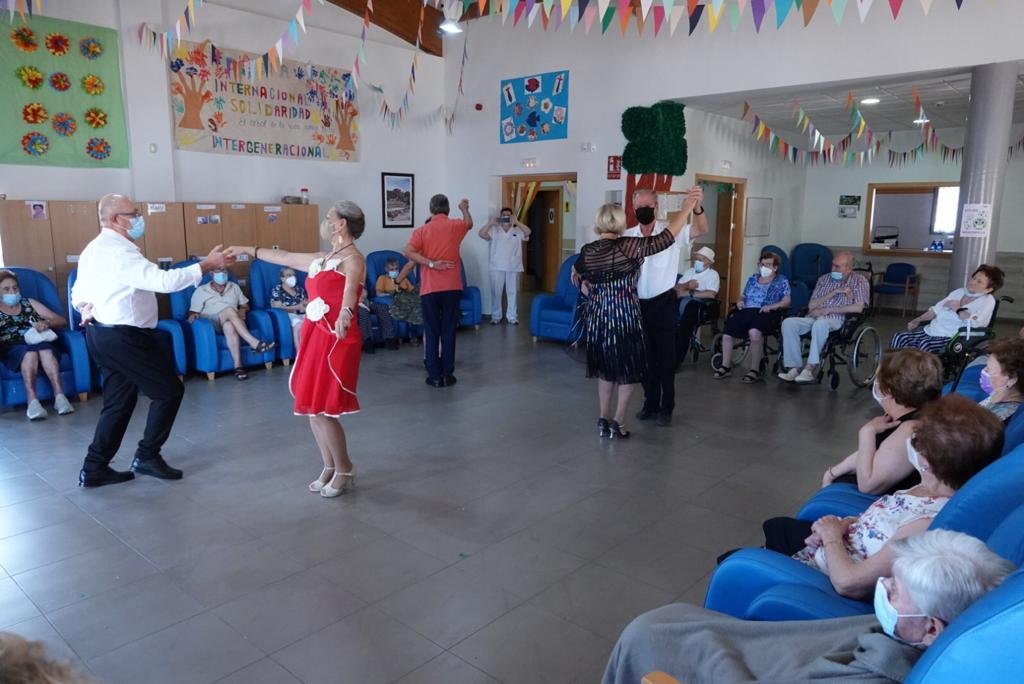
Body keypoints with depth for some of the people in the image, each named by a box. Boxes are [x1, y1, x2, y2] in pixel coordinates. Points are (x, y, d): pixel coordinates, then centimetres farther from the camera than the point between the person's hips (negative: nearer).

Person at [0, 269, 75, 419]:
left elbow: (62, 321, 17)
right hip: (13, 351, -1)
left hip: (43, 343, 1)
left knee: (43, 347, -35)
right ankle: (32, 400, -50)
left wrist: (47, 323, -4)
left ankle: (59, 395, -47)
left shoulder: (29, 303, 25)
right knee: (31, 350, -36)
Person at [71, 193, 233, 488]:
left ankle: (94, 469, 20)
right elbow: (163, 281, -30)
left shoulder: (95, 249, 15)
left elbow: (78, 293, 21)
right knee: (169, 390, 1)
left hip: (102, 334, 11)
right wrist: (207, 264, -25)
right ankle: (147, 457, 11)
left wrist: (87, 308, 5)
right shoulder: (119, 251, -20)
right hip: (123, 338, -10)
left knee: (119, 401, 15)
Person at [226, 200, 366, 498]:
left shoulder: (353, 259, -9)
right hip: (313, 336, 8)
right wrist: (249, 250, 39)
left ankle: (345, 470, 10)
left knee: (322, 410, -7)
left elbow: (350, 288, -32)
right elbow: (285, 257, 31)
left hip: (336, 339, -8)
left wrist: (345, 313, -52)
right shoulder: (321, 259, 16)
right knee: (311, 407, 9)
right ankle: (330, 467, 23)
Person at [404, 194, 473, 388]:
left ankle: (435, 376, 8)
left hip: (429, 289, 0)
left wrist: (432, 264, -11)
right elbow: (469, 223, 26)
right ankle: (448, 374, 11)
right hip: (452, 287, 1)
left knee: (432, 332, 6)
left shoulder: (422, 230, 0)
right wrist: (464, 209, 43)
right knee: (448, 331, 6)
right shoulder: (455, 226, 3)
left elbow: (408, 252, -14)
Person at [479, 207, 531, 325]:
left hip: (513, 267, 0)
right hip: (497, 267, 0)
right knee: (496, 292, 5)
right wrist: (491, 222, -17)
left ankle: (512, 317, 15)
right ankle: (496, 316, 15)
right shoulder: (494, 230, 3)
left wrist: (516, 222, -21)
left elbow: (528, 232, -14)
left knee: (512, 292, 6)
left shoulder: (517, 231, 4)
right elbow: (482, 234, -11)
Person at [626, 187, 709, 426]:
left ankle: (666, 407, 16)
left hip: (664, 302, -4)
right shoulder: (627, 236, 1)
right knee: (645, 356, 14)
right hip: (638, 303, 4)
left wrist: (697, 206, -45)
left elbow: (701, 230, -24)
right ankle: (650, 403, 27)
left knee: (666, 356, 4)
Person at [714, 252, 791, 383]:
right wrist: (740, 301, 5)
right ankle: (726, 366, -7)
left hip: (765, 313, -4)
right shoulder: (752, 279, 27)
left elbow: (786, 302, 4)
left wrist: (771, 306, -13)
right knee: (728, 331, -23)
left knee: (754, 331, -38)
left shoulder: (781, 281, 13)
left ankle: (755, 370, -27)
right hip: (746, 310, 5)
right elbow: (743, 296, 29)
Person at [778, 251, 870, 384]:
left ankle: (810, 369, -36)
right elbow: (811, 305, 9)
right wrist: (835, 292, -2)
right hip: (814, 317, 5)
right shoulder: (824, 279, 19)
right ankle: (796, 367, -26)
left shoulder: (859, 281, 8)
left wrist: (828, 310, -10)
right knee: (788, 323, -25)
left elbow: (858, 307, -7)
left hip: (837, 319, -4)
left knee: (820, 323, -40)